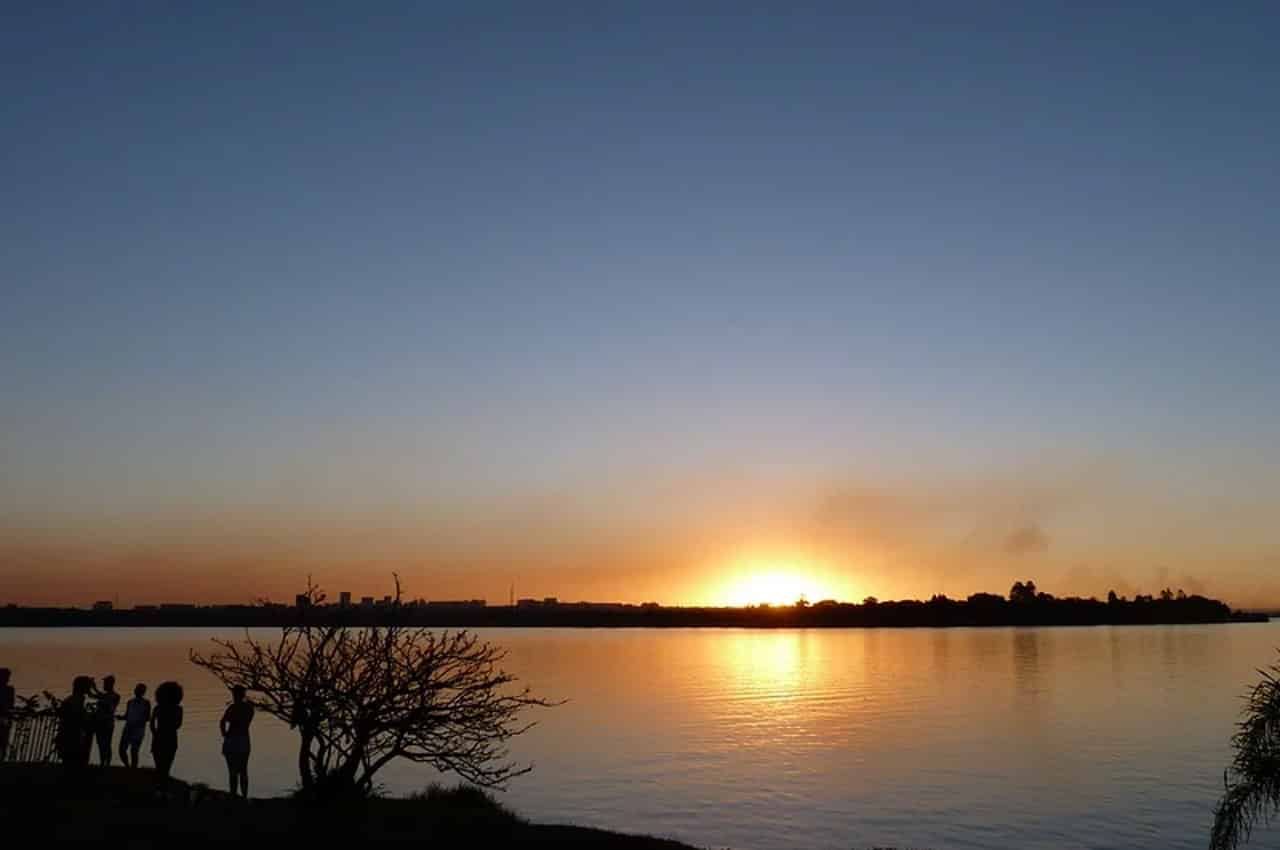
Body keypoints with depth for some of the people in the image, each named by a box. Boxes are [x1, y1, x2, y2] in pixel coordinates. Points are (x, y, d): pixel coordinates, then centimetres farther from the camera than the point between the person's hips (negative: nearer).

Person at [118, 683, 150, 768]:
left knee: (133, 751, -9)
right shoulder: (130, 702, 13)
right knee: (122, 750, 0)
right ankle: (128, 768, 18)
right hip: (128, 729, 5)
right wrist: (119, 717, -1)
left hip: (138, 730, -5)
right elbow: (126, 716, 18)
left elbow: (148, 718, -3)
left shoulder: (146, 703, 0)